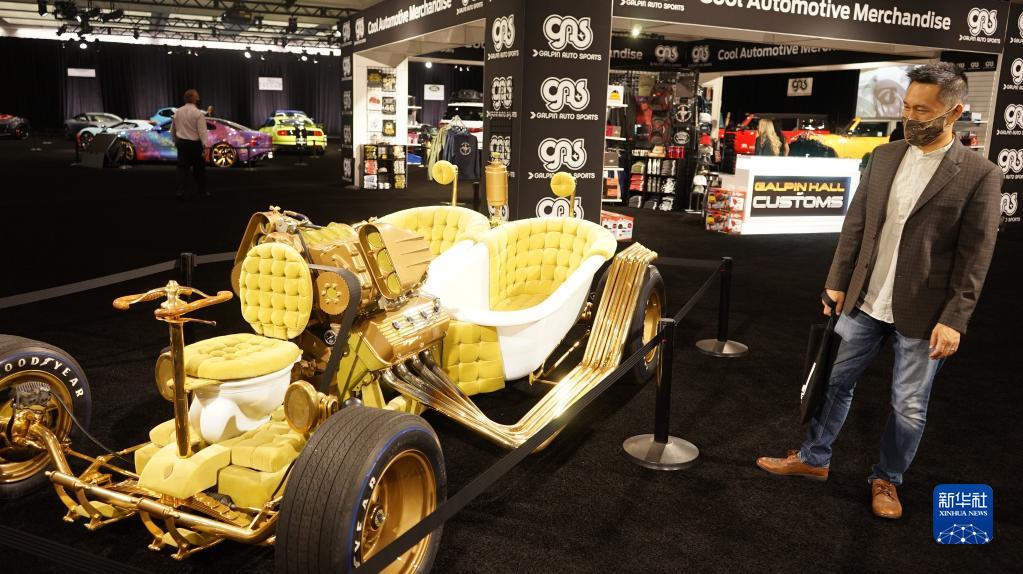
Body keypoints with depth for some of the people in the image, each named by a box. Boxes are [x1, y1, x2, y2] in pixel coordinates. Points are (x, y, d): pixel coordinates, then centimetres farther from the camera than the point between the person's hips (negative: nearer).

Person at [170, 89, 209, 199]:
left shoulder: (177, 112, 6)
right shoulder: (198, 113, -12)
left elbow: (172, 130, 14)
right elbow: (202, 132, -18)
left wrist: (176, 141, 29)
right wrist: (206, 147, -22)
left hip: (181, 143, 4)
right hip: (195, 143, -4)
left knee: (182, 168, 4)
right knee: (199, 168, 9)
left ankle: (181, 192, -6)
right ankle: (201, 191, 19)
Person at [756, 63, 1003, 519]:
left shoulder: (980, 175, -10)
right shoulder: (883, 157, 3)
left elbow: (974, 258, -10)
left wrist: (953, 319, -13)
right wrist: (837, 282, 7)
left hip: (922, 313, -4)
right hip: (865, 301, 4)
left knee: (909, 408, 9)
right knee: (834, 381, 14)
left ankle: (887, 479, 32)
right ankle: (813, 458, 33)